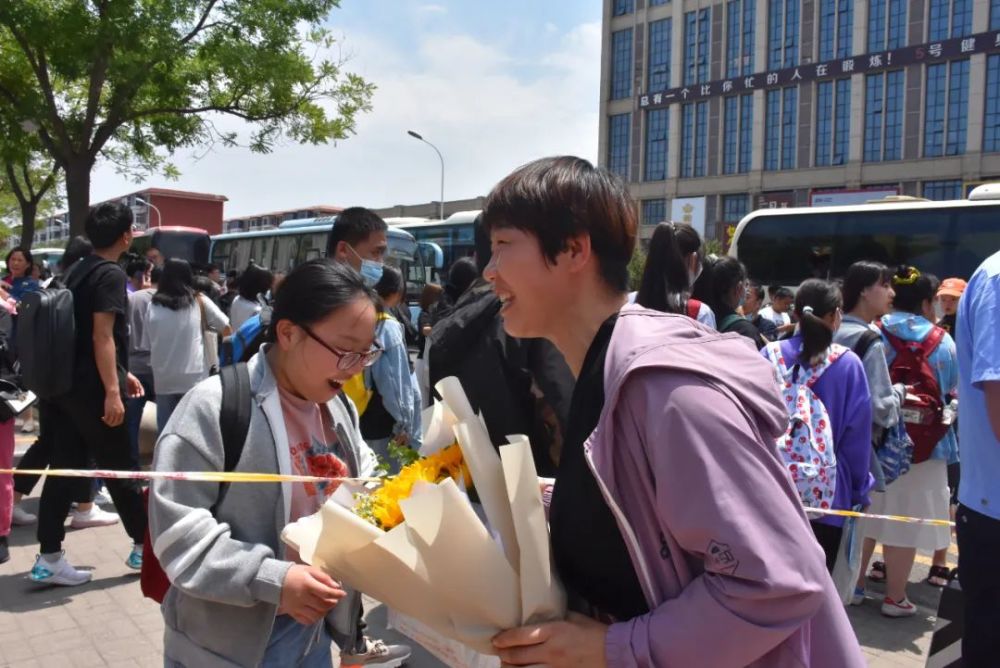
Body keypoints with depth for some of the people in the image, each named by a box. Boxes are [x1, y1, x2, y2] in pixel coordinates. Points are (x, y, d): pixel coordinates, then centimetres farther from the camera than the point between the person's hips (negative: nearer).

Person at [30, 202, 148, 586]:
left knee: (64, 470, 8)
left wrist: (122, 373, 24)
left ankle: (48, 559, 9)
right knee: (120, 471, 3)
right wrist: (112, 390, -24)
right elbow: (102, 336, -21)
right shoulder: (111, 275, -13)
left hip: (67, 385, 8)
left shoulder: (79, 271, 15)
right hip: (92, 389, -8)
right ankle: (144, 547, 16)